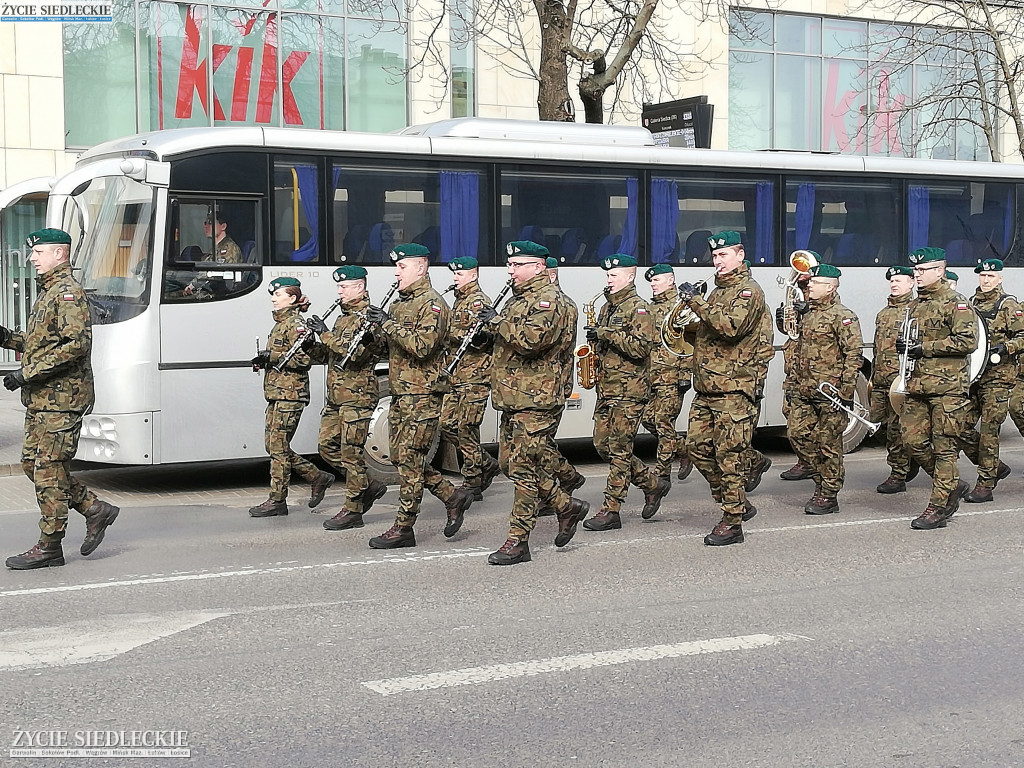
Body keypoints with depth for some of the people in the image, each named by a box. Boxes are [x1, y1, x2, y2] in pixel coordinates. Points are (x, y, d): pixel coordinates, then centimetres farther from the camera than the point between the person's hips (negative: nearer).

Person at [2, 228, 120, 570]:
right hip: (41, 399, 10)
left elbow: (77, 343, -24)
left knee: (49, 468, -5)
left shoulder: (68, 292, -12)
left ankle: (49, 547, 2)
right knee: (32, 464, 11)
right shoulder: (47, 292, 20)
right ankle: (95, 509, 19)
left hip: (60, 397, -10)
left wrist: (28, 373, -23)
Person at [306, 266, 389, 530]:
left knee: (351, 451, -6)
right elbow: (328, 355, 21)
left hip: (357, 395, -10)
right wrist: (310, 344, 2)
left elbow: (354, 353, -23)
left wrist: (325, 334, -20)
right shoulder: (344, 315, 19)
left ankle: (352, 510, 0)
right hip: (336, 396, 10)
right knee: (327, 445, 11)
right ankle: (369, 486, 22)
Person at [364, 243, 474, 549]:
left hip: (422, 394, -10)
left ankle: (403, 528, -2)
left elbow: (422, 346, -22)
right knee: (402, 457, 10)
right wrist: (377, 326, 3)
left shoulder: (432, 304, -10)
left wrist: (388, 324, -21)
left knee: (410, 459, -7)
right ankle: (454, 497, 22)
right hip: (401, 393, 10)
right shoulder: (400, 302, 18)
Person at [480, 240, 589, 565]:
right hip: (512, 399, 10)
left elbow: (531, 339, -25)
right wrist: (492, 328, 10)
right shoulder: (517, 299, 20)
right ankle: (567, 506, 25)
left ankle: (518, 541, -4)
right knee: (512, 462, 13)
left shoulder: (548, 300, -11)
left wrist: (497, 322, -14)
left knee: (523, 467, -8)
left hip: (536, 400, -10)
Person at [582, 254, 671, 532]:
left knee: (619, 449, -6)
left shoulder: (638, 308, -8)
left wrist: (607, 333, -20)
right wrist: (596, 338, 6)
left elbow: (641, 347, -20)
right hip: (607, 389, 9)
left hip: (629, 391, -9)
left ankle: (611, 510, -2)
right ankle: (654, 483, 23)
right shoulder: (608, 307, 18)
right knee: (603, 445, 9)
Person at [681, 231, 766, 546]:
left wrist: (697, 302, -20)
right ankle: (738, 504, 20)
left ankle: (732, 522, 0)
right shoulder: (717, 291, 22)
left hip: (733, 390, -9)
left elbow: (731, 326, -24)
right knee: (697, 447, 8)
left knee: (728, 455, -6)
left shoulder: (748, 290, -6)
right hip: (706, 389, 9)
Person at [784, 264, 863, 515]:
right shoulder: (808, 313, 16)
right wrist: (795, 384, 20)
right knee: (797, 433, 5)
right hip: (805, 391, 8)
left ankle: (828, 496, 7)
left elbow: (853, 355, -15)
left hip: (829, 393, -8)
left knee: (828, 444, -1)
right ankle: (821, 479, 21)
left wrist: (846, 392, -18)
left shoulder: (843, 317, -10)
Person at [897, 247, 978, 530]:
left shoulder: (955, 303, -6)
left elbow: (968, 341, -16)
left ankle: (939, 508, 2)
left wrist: (924, 347, -16)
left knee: (944, 447, -3)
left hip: (948, 387, -8)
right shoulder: (915, 305, 18)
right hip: (918, 386, 8)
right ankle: (953, 485, 23)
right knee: (913, 441, 4)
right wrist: (903, 345, 6)